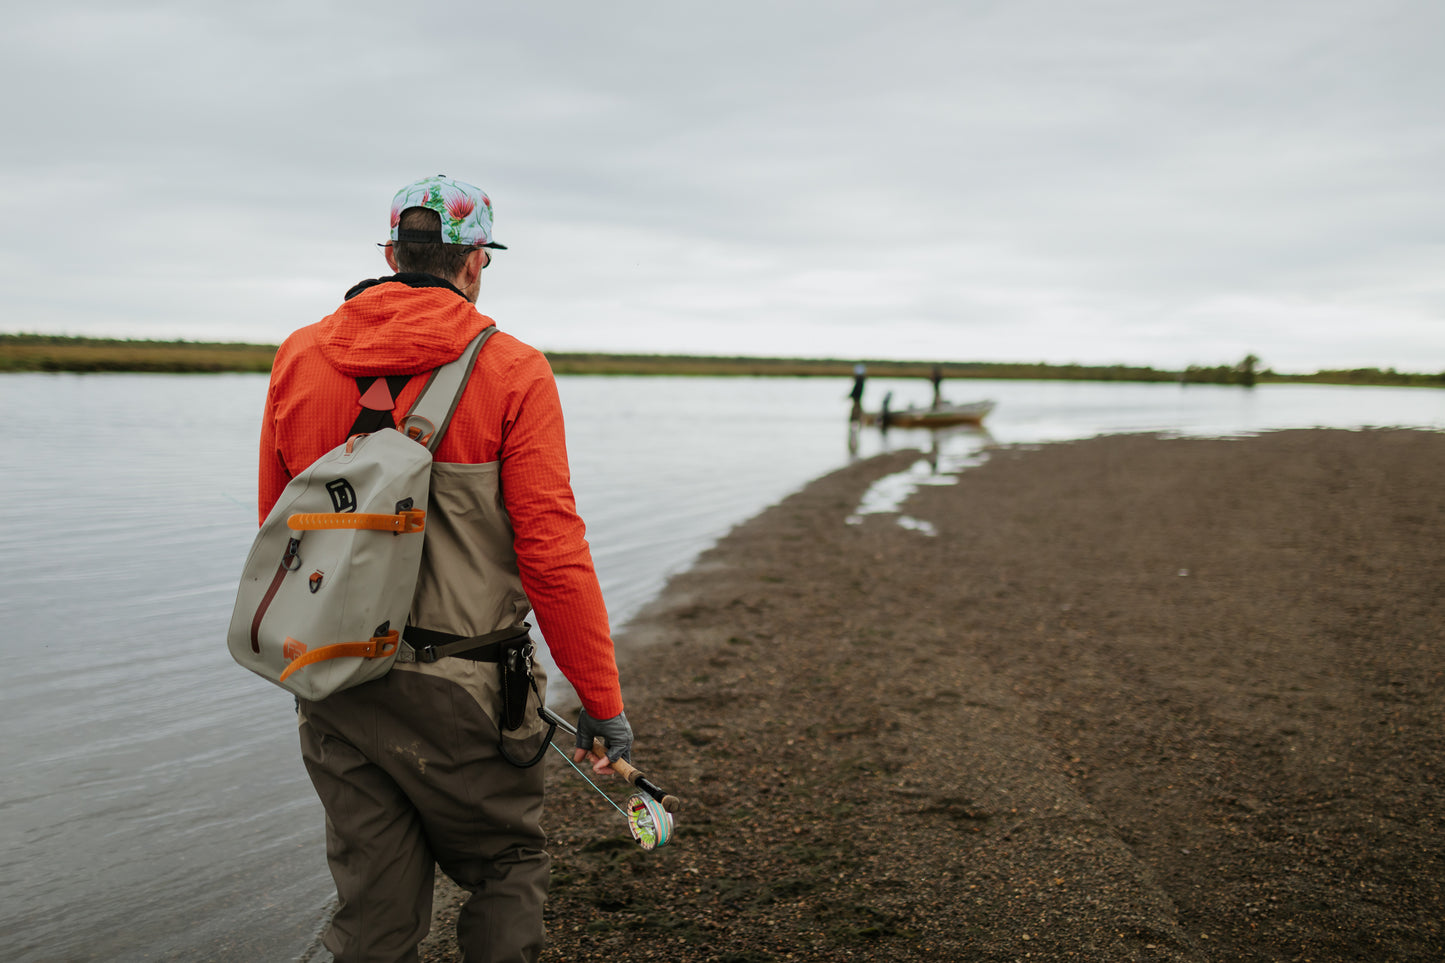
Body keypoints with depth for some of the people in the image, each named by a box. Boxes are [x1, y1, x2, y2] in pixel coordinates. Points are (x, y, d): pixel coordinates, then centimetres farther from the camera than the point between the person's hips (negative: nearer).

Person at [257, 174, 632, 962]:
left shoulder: (299, 359, 4)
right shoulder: (511, 373, -9)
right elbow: (552, 551, -12)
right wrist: (602, 702, -4)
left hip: (335, 686, 4)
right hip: (458, 693, -4)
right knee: (507, 871, 19)